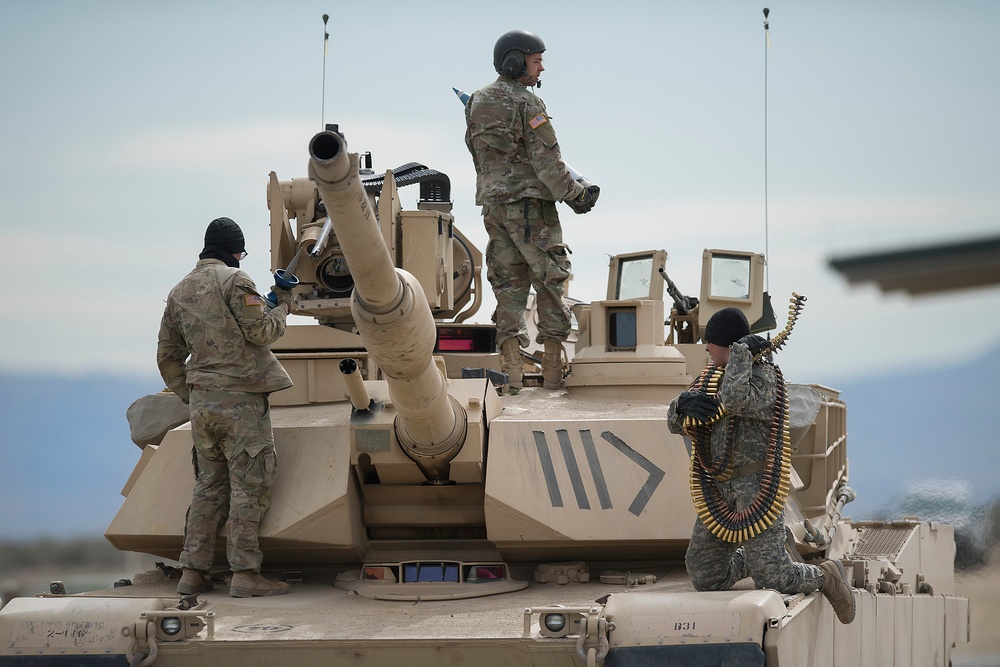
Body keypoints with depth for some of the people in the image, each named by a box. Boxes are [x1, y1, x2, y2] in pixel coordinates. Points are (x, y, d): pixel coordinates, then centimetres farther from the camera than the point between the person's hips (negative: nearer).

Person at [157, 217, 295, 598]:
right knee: (249, 485, -5)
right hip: (240, 398, -7)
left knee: (209, 486, 12)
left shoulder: (179, 292, 15)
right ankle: (245, 573, -8)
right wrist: (282, 307, 6)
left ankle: (193, 572, 9)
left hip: (201, 401, 7)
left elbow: (167, 356, 17)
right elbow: (260, 332, -11)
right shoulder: (234, 280, -8)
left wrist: (187, 395, 23)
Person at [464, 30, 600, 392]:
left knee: (508, 286, 7)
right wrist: (574, 194, -6)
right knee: (550, 282, 2)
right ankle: (552, 371, 2)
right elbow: (547, 161, -14)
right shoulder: (527, 104, -12)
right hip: (531, 203, -6)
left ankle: (511, 372, -1)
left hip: (493, 203, 7)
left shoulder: (477, 103, 11)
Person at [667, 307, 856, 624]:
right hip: (720, 488, 8)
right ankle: (751, 559, 31)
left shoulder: (764, 376, -10)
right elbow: (676, 423, 12)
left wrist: (741, 351, -19)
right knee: (704, 578, 4)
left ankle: (826, 576, 15)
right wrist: (685, 403, -12)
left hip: (757, 485, -8)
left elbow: (735, 399, -31)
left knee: (772, 580, -13)